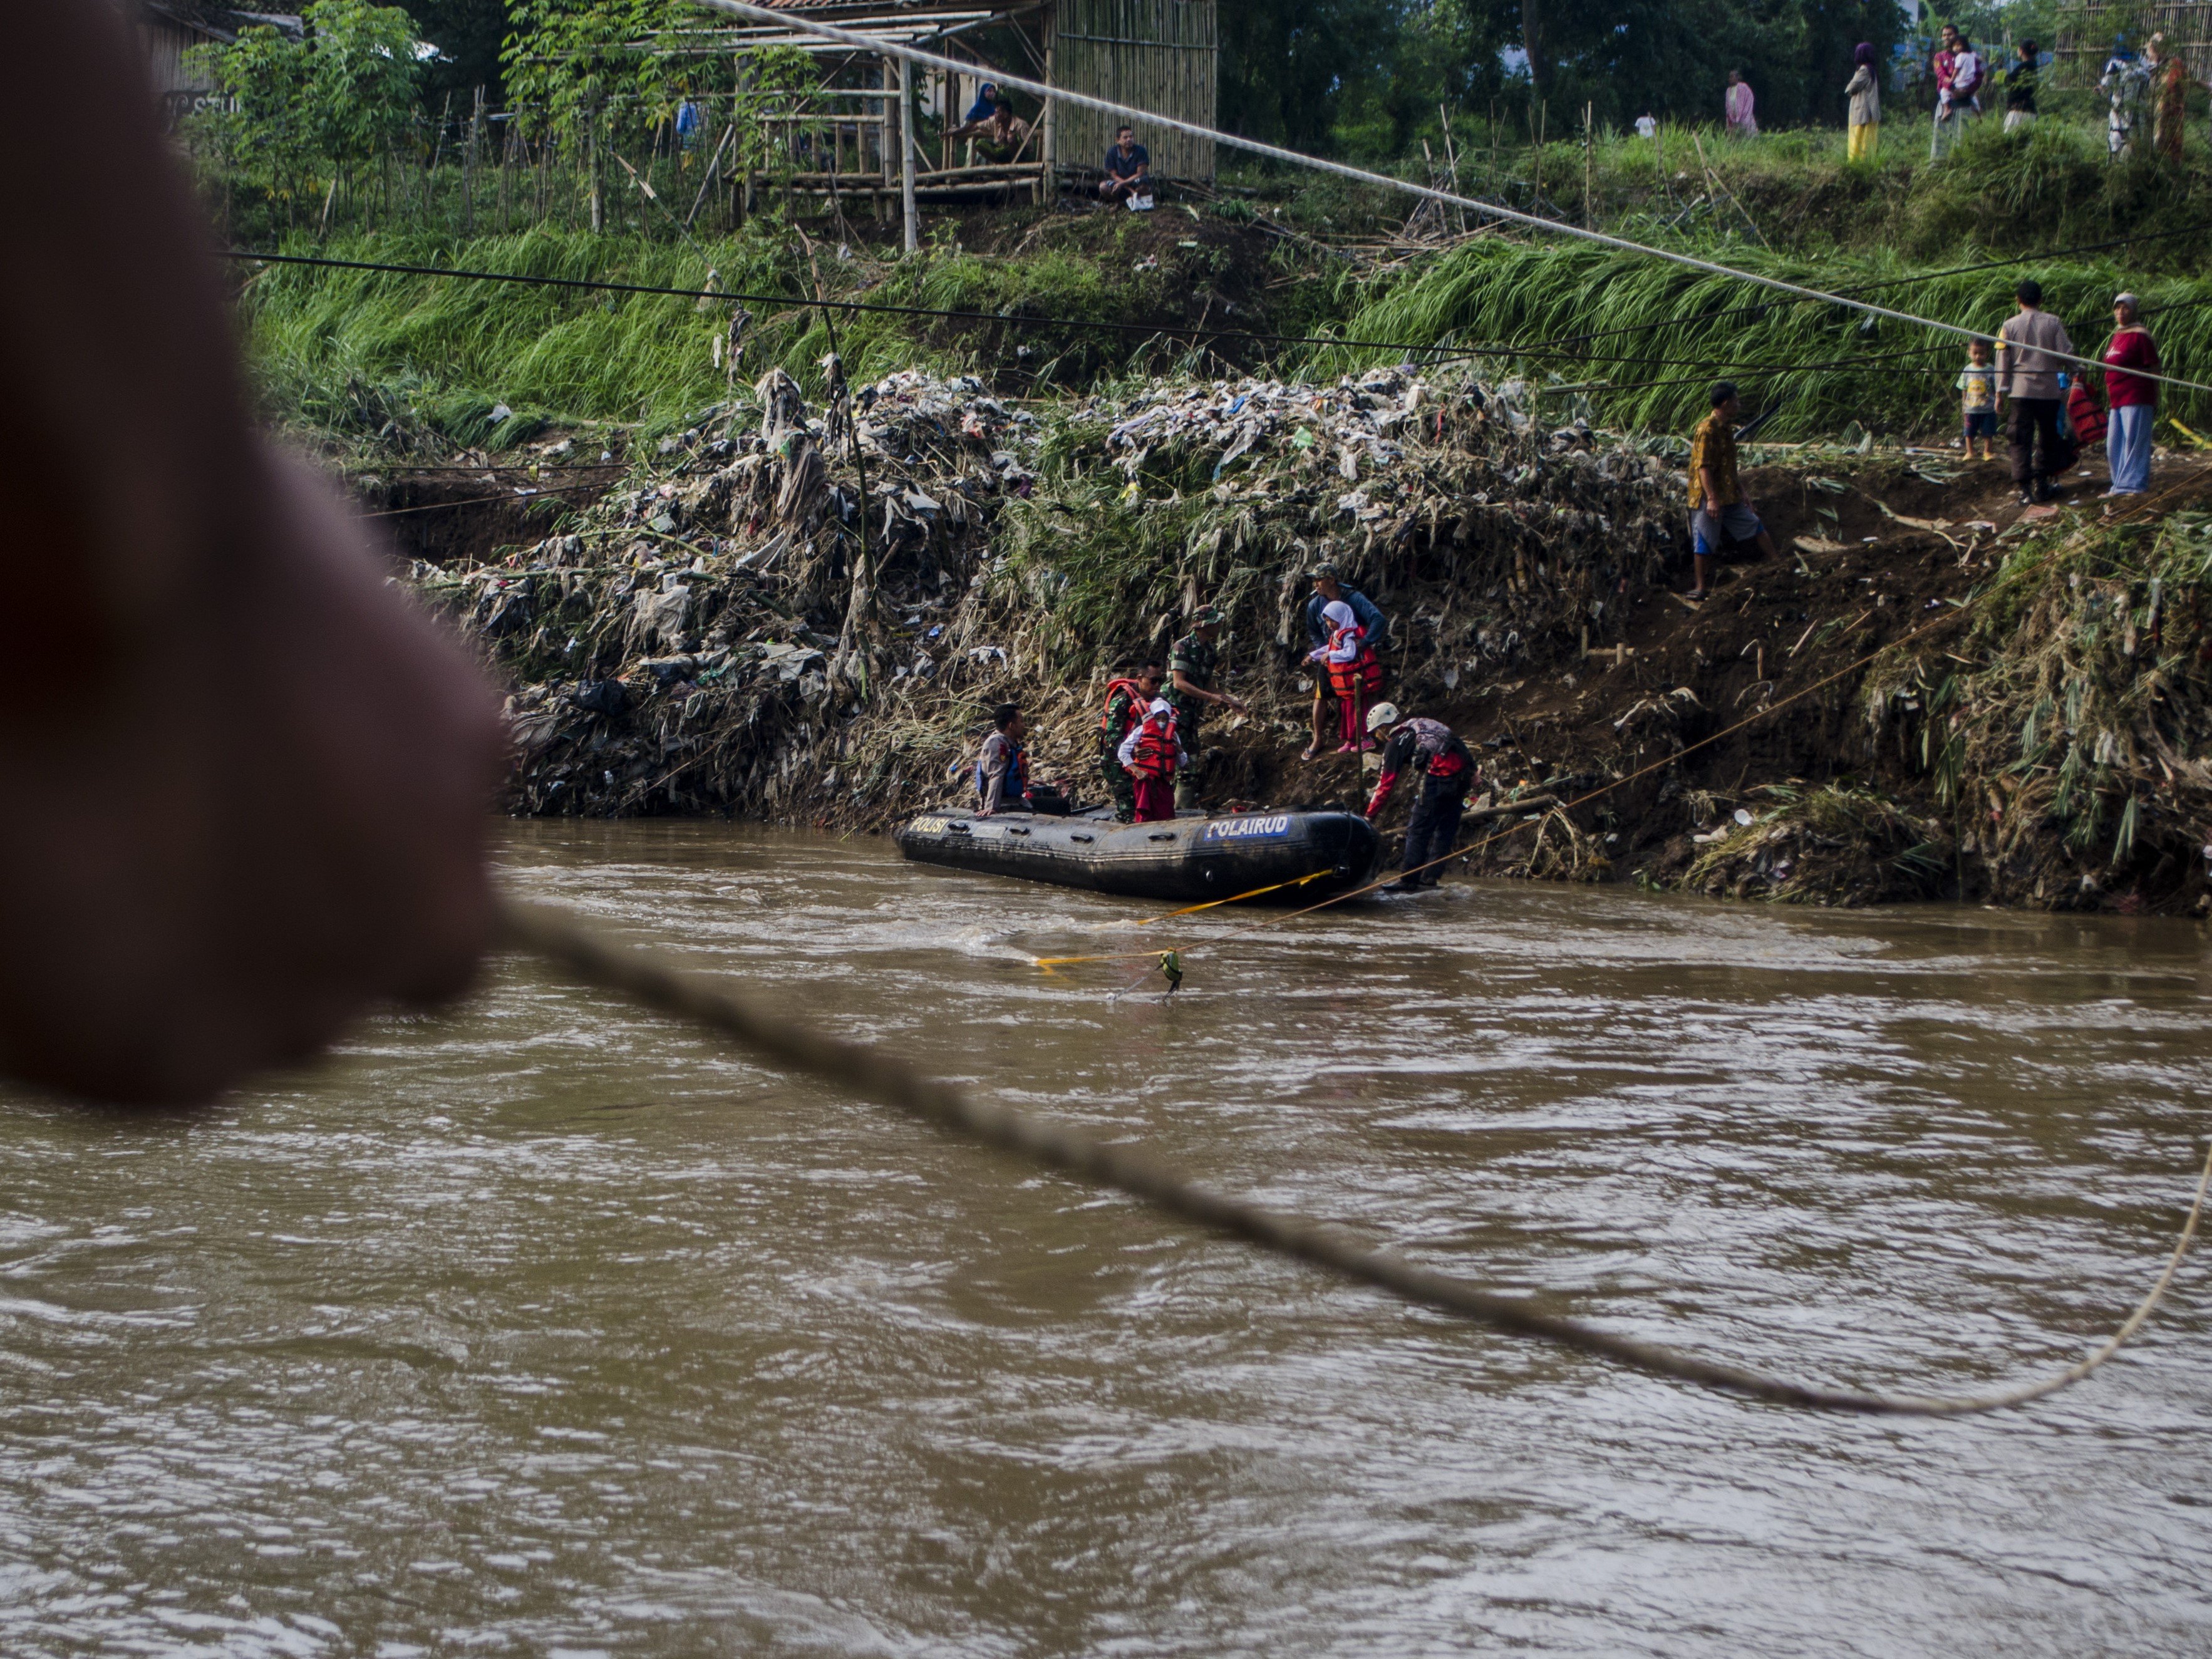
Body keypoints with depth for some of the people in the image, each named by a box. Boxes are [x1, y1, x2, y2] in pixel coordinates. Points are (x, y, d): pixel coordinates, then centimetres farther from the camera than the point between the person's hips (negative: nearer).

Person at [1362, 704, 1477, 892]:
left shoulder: (1396, 742, 5)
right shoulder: (1419, 723, 26)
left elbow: (1386, 783, 4)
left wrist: (1370, 814, 10)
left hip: (1439, 775, -8)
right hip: (1464, 770, 8)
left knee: (1418, 830, 1)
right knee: (1446, 828, 16)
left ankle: (1408, 880, 1)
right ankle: (1431, 876, 19)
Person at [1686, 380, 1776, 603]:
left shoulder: (1727, 429, 14)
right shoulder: (1707, 429, -16)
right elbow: (1703, 466, -22)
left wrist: (1741, 492, 21)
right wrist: (1712, 498, -27)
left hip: (1730, 496, 9)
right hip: (1708, 498, -9)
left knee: (1757, 529, 12)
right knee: (1705, 543, -4)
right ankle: (1700, 589, 2)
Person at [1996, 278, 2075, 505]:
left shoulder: (2010, 325, -2)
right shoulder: (2052, 323, -1)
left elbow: (2003, 361, 0)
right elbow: (2066, 353, -1)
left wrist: (2001, 392, 4)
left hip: (2021, 391, -1)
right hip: (2048, 390, 1)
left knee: (2021, 439, 0)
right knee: (2047, 437, 13)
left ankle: (2025, 488, -9)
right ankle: (2042, 485, 16)